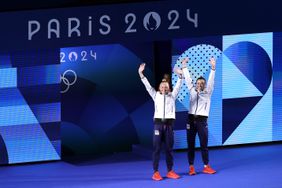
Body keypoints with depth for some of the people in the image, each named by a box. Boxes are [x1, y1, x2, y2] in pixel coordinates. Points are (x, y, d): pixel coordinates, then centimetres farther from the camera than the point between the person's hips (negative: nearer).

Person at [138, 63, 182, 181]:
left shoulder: (172, 96, 11)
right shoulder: (156, 95, 10)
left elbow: (178, 85, 2)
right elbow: (147, 86, 3)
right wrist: (141, 74, -8)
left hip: (169, 123, 1)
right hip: (158, 123, -1)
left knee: (169, 148, 5)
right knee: (156, 148, -3)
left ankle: (170, 171, 11)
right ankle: (156, 172, -3)